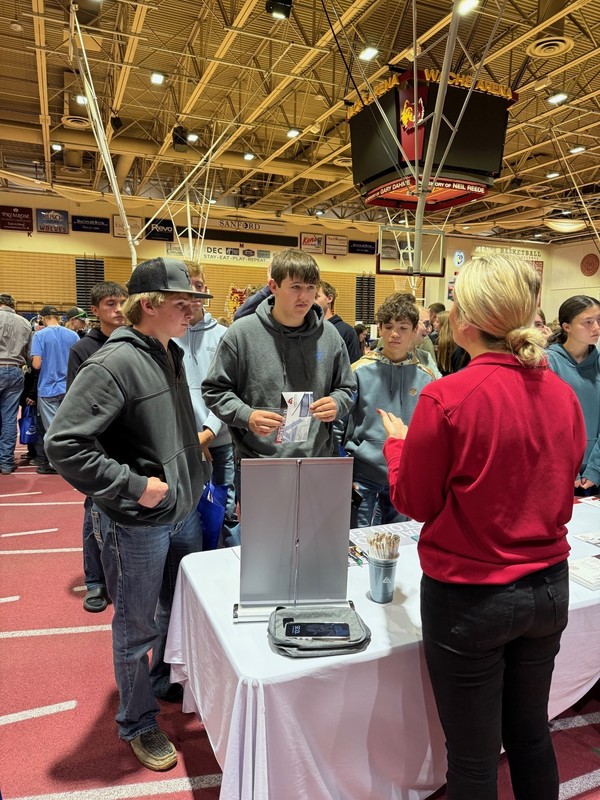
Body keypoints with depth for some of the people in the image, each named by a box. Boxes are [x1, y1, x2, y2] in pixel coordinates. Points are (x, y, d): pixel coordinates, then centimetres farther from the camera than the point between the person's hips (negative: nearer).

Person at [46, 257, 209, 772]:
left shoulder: (172, 354, 6)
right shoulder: (115, 363, -22)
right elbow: (65, 443, -25)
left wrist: (198, 435, 6)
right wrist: (133, 485, -24)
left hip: (184, 511, 9)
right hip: (136, 523, -8)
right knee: (137, 626, 12)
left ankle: (167, 682, 51)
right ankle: (139, 724, 36)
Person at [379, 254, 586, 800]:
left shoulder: (448, 398, -21)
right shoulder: (562, 394, -3)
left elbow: (413, 501, -9)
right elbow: (561, 493, 10)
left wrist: (397, 441, 6)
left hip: (469, 595, -6)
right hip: (548, 589, 6)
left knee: (473, 755, 14)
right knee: (531, 733, 26)